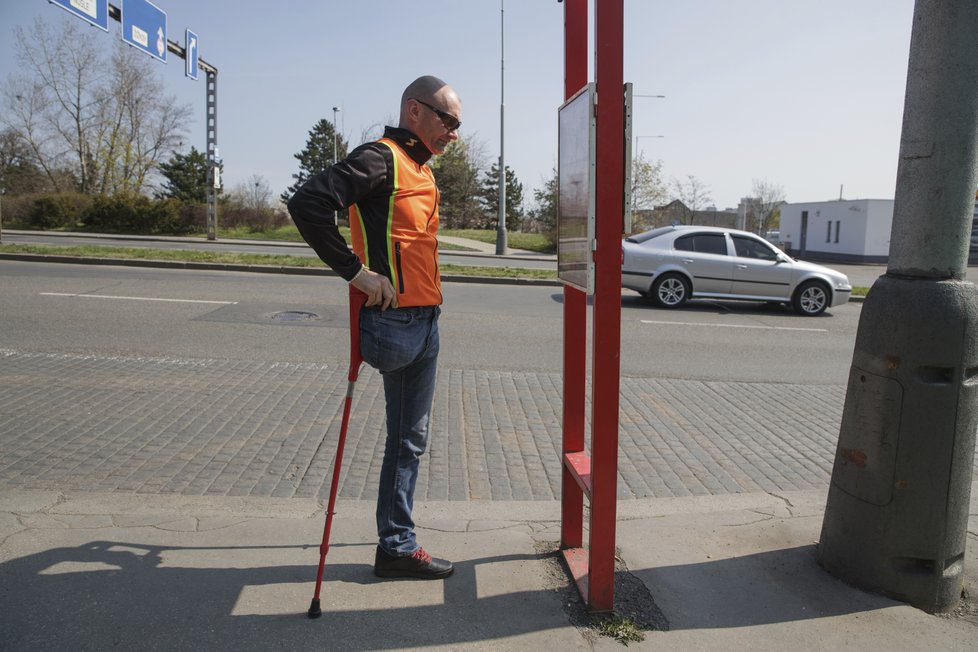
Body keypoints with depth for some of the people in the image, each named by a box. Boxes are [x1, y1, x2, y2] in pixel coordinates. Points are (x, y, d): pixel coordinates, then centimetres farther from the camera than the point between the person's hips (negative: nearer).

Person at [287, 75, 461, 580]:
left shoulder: (420, 170, 19)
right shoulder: (381, 158, -11)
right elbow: (307, 203, -24)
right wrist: (356, 272, -24)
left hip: (425, 321, 11)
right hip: (396, 322, -10)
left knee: (410, 439, 15)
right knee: (404, 439, -1)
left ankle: (397, 547, 27)